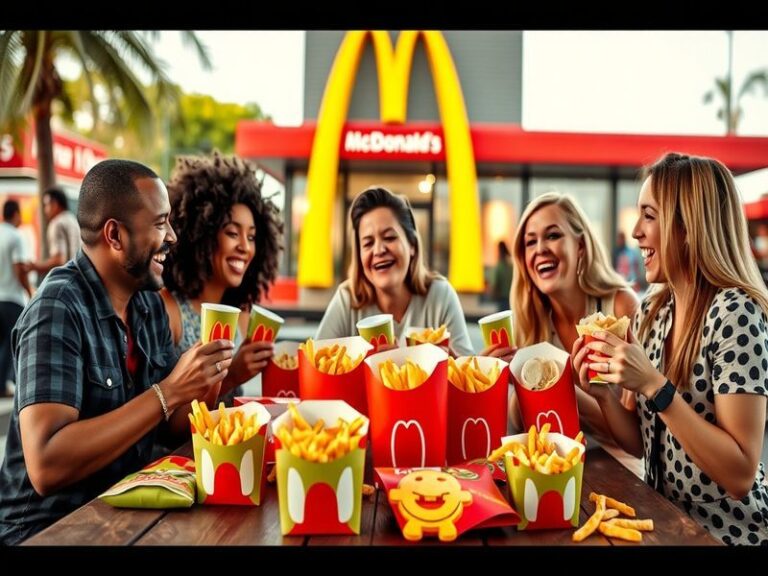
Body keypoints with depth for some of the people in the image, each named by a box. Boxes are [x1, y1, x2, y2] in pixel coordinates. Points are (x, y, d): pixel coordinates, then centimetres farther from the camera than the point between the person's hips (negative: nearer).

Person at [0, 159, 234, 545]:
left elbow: (171, 423, 4)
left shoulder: (149, 302, 1)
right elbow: (46, 467, -28)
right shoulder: (58, 309, -20)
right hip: (48, 528, -6)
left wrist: (204, 387, -15)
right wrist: (168, 392, -29)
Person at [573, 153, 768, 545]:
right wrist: (602, 393, -12)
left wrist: (654, 385, -27)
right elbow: (642, 444, 5)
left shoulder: (734, 312, -20)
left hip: (726, 533, -5)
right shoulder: (652, 312, 0)